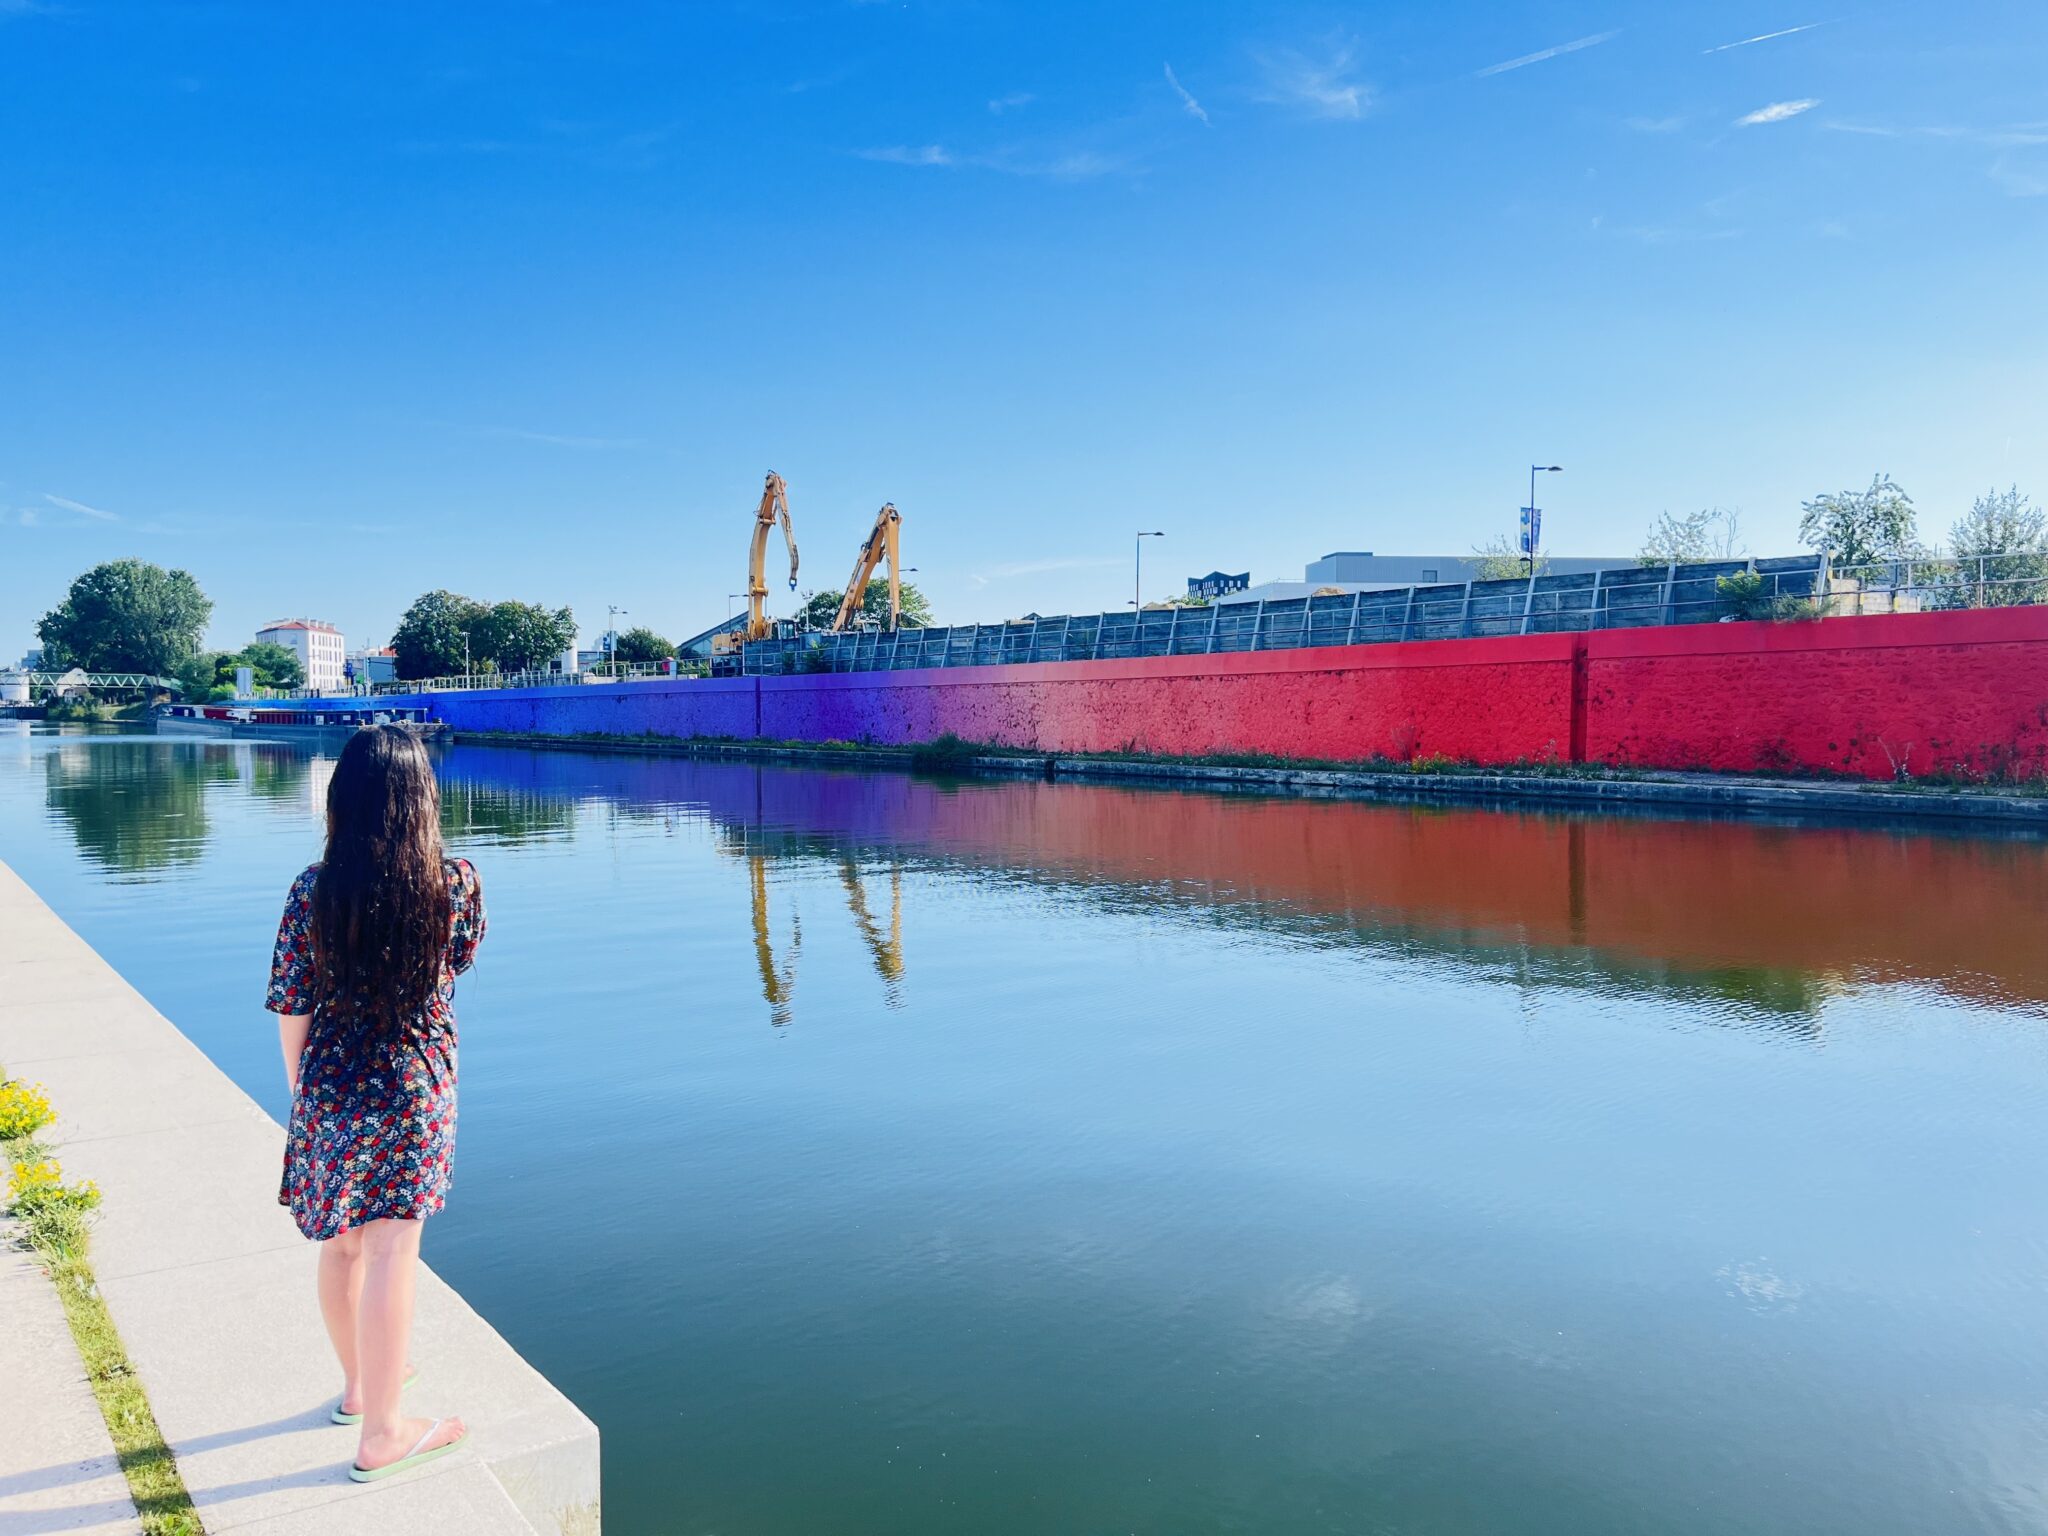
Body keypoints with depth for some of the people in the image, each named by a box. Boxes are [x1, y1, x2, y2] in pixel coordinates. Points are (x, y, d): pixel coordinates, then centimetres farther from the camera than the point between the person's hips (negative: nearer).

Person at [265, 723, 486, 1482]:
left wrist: (300, 1091, 11)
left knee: (341, 1243, 20)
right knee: (391, 1251, 6)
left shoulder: (314, 891, -12)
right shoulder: (457, 882, -14)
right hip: (415, 1091, -2)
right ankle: (381, 1433, 15)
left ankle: (358, 1385, 41)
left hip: (330, 1092, 2)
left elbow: (290, 1007, -4)